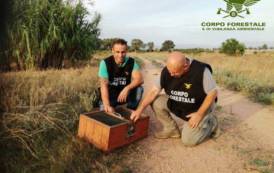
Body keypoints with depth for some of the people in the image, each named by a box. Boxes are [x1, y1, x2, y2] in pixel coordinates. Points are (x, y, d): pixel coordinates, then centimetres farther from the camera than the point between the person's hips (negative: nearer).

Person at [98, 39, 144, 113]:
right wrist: (107, 105, -36)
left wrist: (127, 88, -42)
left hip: (125, 94, 2)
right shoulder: (105, 63, -18)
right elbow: (104, 85, -24)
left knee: (139, 89, -25)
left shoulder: (132, 62, -11)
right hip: (110, 95, -2)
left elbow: (139, 79, -22)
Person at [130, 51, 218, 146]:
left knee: (188, 140, -15)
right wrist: (139, 110, -18)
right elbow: (154, 91, -12)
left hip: (199, 107, -5)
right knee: (156, 101, -15)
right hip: (177, 105, 5)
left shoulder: (201, 71, -29)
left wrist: (199, 114, -22)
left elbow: (213, 93, -20)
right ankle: (171, 129, 4)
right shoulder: (167, 71, -15)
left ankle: (211, 122, 13)